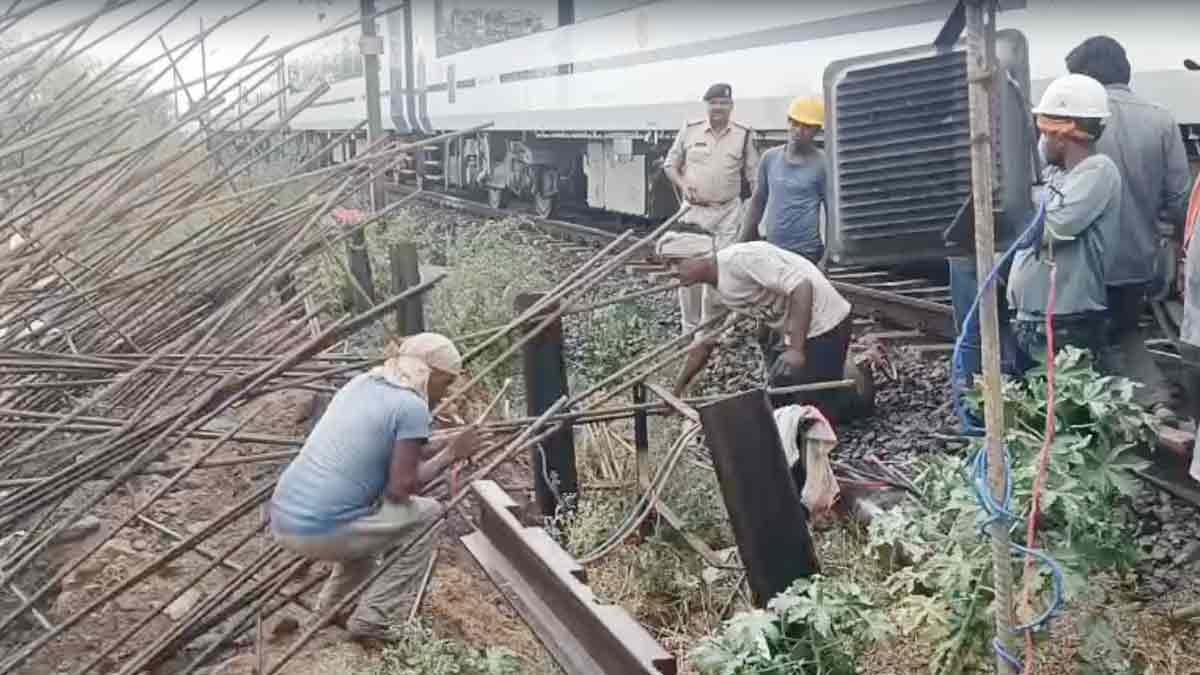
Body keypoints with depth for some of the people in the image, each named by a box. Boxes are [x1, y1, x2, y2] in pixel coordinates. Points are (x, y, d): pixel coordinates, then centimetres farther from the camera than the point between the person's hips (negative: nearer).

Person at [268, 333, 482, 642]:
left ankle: (333, 598, 25)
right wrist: (450, 455, 2)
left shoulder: (362, 383, 12)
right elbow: (400, 487, -10)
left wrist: (450, 442, 20)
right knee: (428, 514, 10)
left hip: (283, 522, 8)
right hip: (322, 532, -8)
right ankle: (373, 618, 6)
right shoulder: (411, 406, -10)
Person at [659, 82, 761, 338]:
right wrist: (682, 184, -10)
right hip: (693, 211, 1)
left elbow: (754, 177, 3)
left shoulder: (744, 135, -1)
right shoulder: (689, 131, 1)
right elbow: (670, 165, 10)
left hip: (728, 214, 0)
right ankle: (689, 329, 14)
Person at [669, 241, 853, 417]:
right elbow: (702, 347, 16)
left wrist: (796, 349, -32)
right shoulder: (714, 292, 5)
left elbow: (801, 287, -29)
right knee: (777, 403, 14)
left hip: (824, 325, -9)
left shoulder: (740, 257, -24)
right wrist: (675, 395, 17)